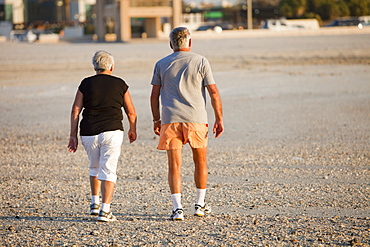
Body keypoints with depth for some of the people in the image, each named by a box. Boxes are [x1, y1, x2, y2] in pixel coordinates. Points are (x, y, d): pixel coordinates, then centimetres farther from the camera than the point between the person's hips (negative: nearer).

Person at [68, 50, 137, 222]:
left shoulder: (86, 84, 6)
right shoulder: (120, 84, 5)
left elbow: (75, 110, 1)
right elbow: (131, 112, 9)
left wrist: (73, 135, 4)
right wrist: (133, 130, 26)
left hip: (88, 133, 2)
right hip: (112, 131, -2)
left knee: (95, 167, 24)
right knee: (108, 170, -3)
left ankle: (95, 203, 26)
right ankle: (105, 210, -12)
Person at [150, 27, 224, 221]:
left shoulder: (161, 64, 7)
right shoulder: (200, 62, 3)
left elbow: (154, 95, 7)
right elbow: (213, 93, 0)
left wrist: (156, 120, 16)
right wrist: (219, 119, 5)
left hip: (170, 120, 1)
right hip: (196, 118, -1)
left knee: (174, 166, 1)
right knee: (200, 162, 16)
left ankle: (177, 208, -7)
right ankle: (199, 205, 21)